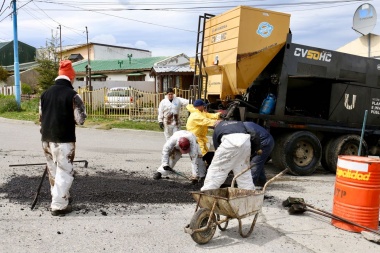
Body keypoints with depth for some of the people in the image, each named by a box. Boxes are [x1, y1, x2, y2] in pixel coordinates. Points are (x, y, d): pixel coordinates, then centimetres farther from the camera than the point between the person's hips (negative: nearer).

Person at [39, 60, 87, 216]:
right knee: (64, 172, 2)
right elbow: (80, 120, -11)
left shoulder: (46, 93, 9)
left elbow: (41, 117, 16)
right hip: (63, 139, -7)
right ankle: (59, 206, 4)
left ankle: (60, 197, 35)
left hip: (46, 138, 7)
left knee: (53, 171, 19)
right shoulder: (72, 95, -12)